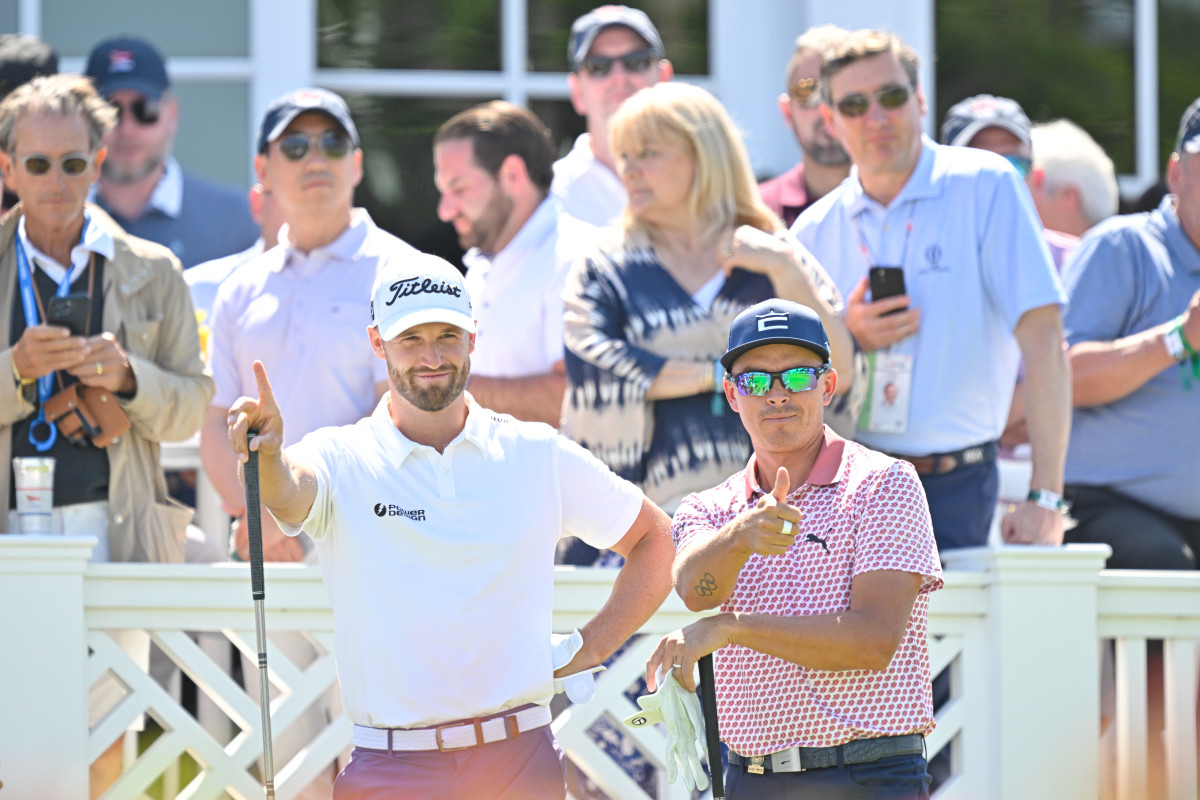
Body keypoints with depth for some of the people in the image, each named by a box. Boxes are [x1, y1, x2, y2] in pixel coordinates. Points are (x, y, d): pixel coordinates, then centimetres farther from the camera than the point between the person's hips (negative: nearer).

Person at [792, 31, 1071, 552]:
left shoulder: (985, 187, -2)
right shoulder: (815, 231, 9)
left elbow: (1042, 338, -8)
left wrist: (1045, 498, -14)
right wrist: (848, 341, -7)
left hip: (954, 488, -2)